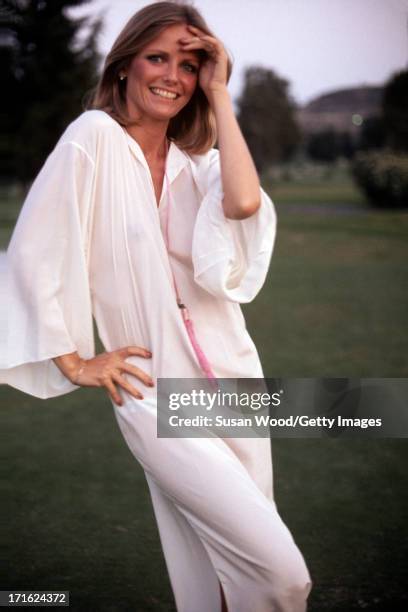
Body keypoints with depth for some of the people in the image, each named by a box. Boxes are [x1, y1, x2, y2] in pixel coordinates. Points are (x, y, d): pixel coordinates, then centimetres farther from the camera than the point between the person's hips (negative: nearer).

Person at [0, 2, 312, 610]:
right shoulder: (94, 138, -6)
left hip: (233, 378, 6)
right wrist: (74, 362, -7)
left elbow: (243, 202, -14)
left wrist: (219, 95, -7)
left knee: (231, 563, 11)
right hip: (157, 395, -5)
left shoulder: (199, 160, 10)